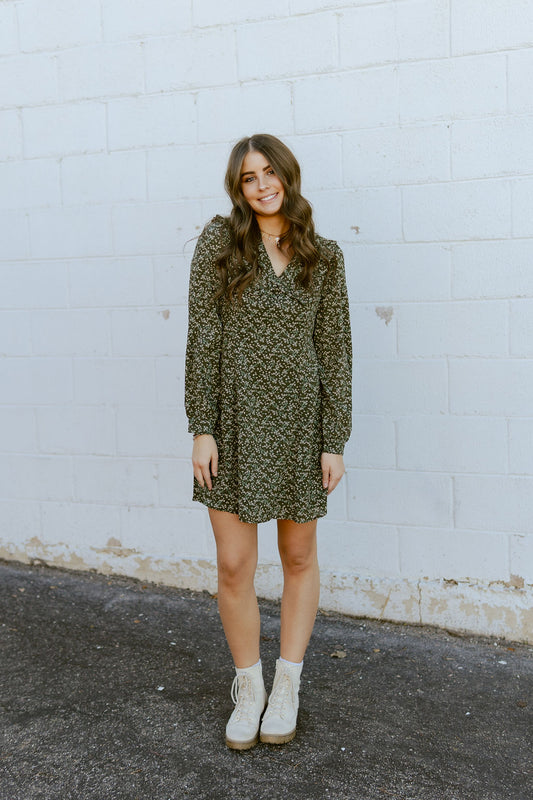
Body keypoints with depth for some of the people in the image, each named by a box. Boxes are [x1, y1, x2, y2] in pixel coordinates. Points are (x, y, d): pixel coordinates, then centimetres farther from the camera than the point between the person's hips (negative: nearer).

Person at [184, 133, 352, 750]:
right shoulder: (219, 241, 0)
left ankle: (288, 685, 31)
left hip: (299, 420, 1)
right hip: (235, 416, -1)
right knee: (234, 565, 3)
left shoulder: (323, 257, 3)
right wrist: (201, 428, -9)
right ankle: (248, 688, 25)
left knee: (299, 558, 12)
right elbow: (202, 337, -3)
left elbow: (334, 350, 2)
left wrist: (334, 442, -2)